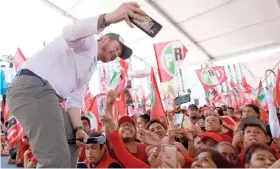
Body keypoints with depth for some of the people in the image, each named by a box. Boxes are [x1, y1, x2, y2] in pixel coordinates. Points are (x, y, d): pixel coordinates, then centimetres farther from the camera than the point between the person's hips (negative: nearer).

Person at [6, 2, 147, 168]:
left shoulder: (91, 69, 25)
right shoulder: (88, 41, 2)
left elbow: (75, 99, 17)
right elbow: (71, 31, -24)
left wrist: (78, 128, 2)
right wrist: (108, 18, -42)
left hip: (48, 95, 10)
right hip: (32, 87, -10)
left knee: (71, 141, 20)